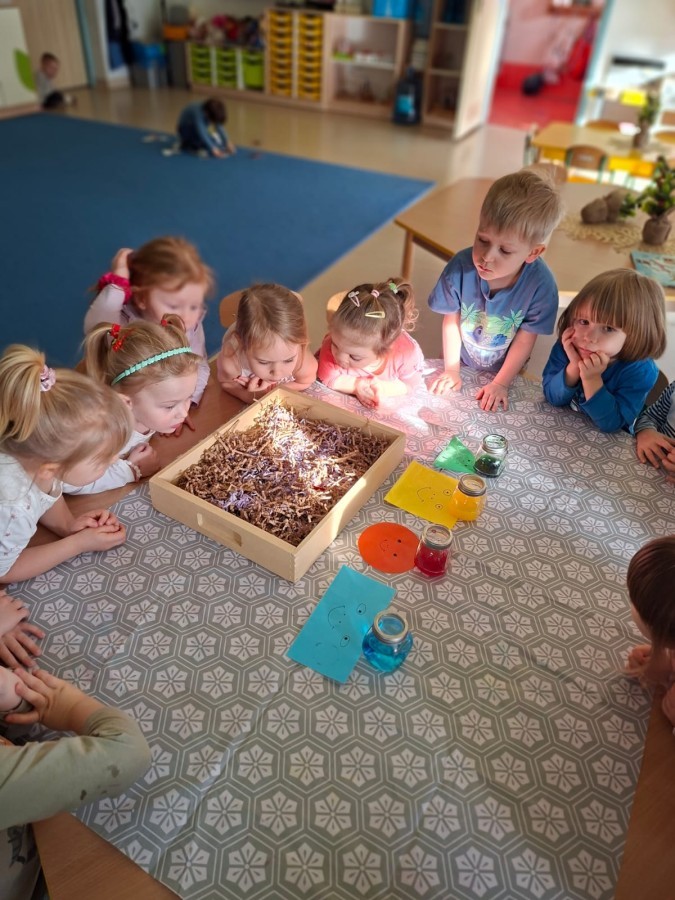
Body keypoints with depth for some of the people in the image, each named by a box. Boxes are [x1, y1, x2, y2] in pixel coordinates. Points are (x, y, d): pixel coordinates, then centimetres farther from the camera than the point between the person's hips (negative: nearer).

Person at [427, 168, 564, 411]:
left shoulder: (541, 285, -30)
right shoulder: (460, 266, -29)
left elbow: (524, 341, -18)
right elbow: (451, 320, -14)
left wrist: (501, 383, -15)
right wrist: (451, 370, -10)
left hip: (504, 370, -1)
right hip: (461, 364, 1)